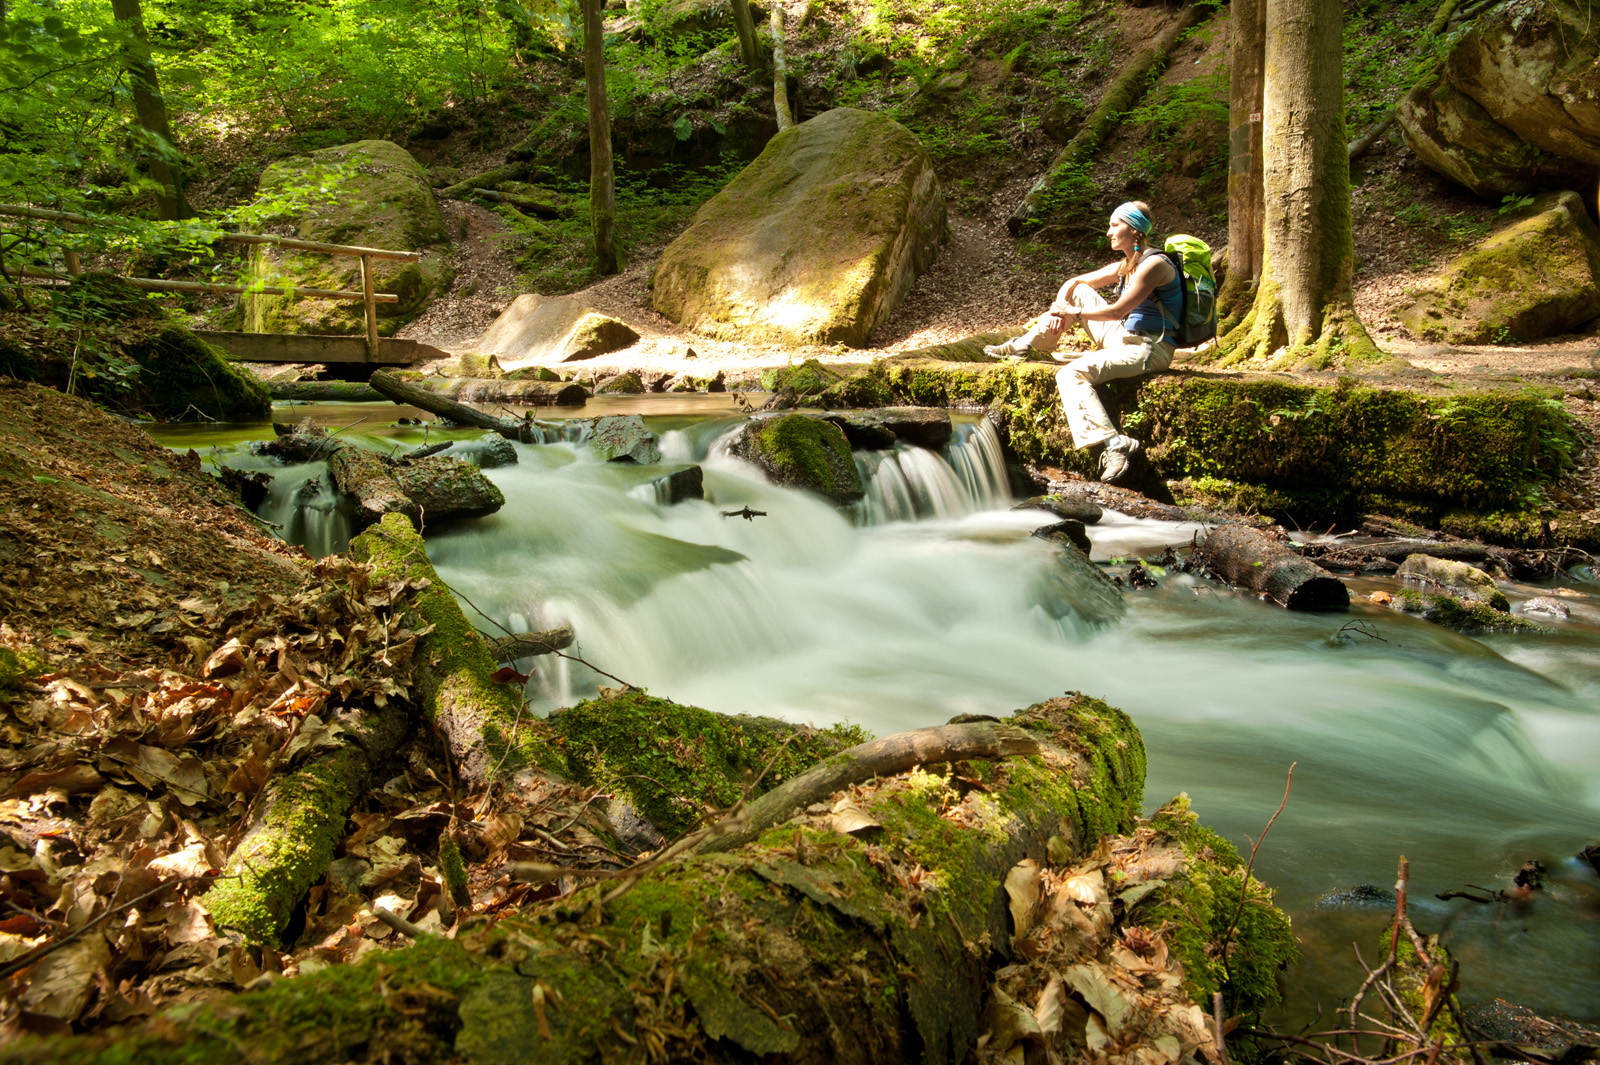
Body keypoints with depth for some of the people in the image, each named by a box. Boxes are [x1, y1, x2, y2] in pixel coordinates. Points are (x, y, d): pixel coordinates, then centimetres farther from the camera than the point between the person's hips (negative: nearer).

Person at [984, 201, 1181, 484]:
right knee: (1078, 292, 14)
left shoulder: (1154, 264, -17)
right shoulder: (1124, 266, 11)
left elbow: (1117, 311, -21)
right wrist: (1058, 310, -2)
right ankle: (1025, 345, 20)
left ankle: (1113, 444, -35)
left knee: (1071, 375, -28)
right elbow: (1073, 282, 18)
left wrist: (1072, 313, -10)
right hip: (1126, 338, 9)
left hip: (1149, 350, -9)